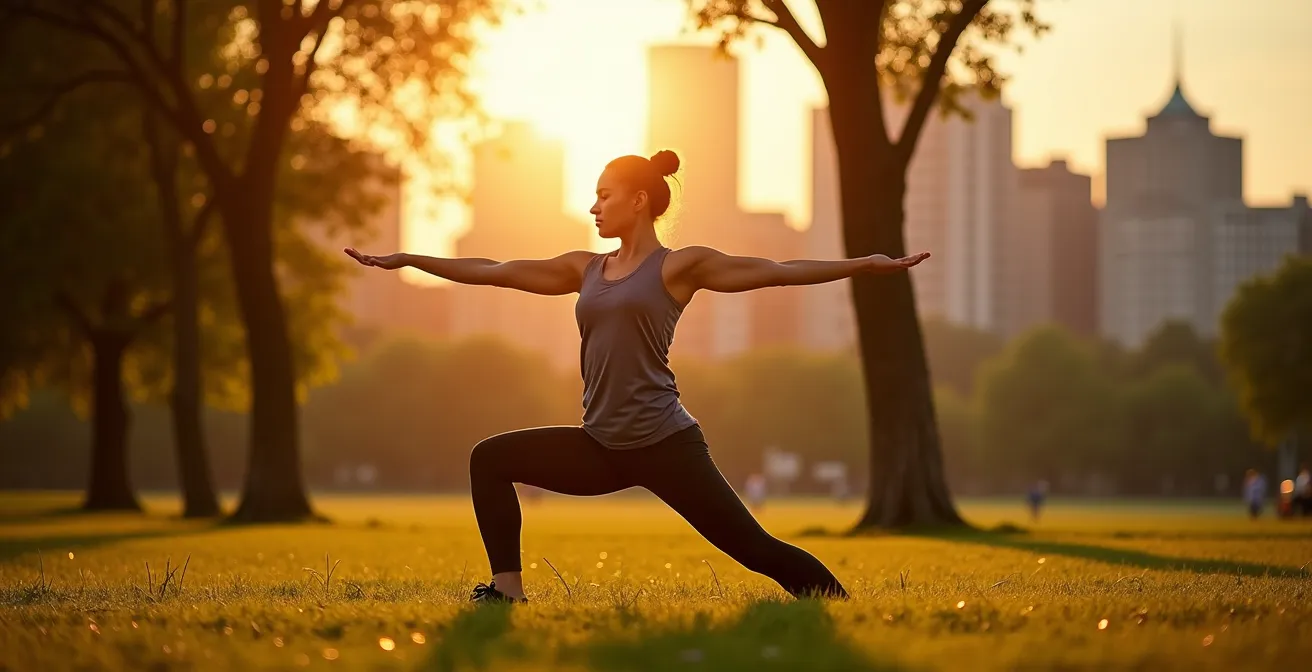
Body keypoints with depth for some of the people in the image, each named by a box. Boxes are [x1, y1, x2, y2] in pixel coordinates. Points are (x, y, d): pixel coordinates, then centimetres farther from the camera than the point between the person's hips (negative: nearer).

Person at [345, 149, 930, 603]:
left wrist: (865, 265, -14)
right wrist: (406, 260, 18)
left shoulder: (678, 266, -3)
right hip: (601, 447, 6)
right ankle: (508, 590, 1)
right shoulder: (585, 269, 13)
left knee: (751, 547, -10)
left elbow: (775, 271, -7)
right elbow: (494, 271, 17)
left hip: (663, 444, -6)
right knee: (490, 459, 2)